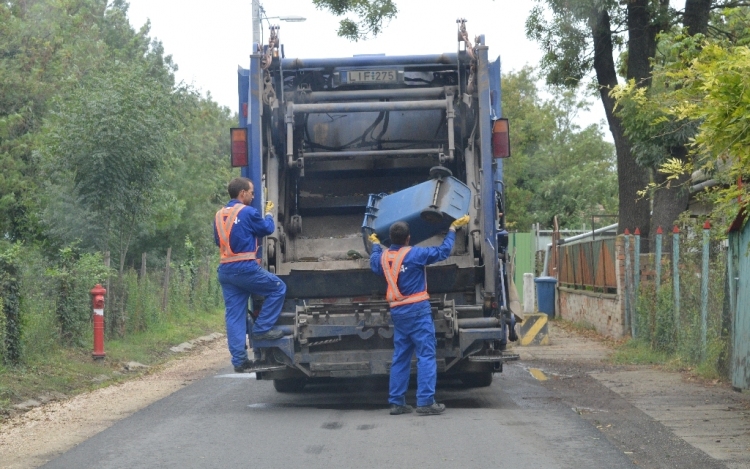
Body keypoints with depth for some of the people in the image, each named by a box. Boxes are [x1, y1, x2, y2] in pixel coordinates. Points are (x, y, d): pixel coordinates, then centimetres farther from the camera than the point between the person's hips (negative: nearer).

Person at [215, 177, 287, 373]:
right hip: (245, 268, -7)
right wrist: (269, 213, 22)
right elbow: (267, 228, 4)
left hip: (225, 271, 7)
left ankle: (239, 359, 3)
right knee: (278, 288, 9)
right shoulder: (247, 212, -7)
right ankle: (262, 328, 5)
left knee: (234, 316, 6)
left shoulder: (219, 215, 14)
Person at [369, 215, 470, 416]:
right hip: (417, 310, -6)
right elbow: (443, 251, -5)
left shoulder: (383, 257, 6)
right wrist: (453, 228, 8)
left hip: (397, 312, 7)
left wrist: (375, 244, 48)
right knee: (426, 356, -5)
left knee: (400, 357, 12)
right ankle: (425, 402, -11)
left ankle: (396, 402, 12)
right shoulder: (414, 254, -12)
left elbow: (374, 264, 30)